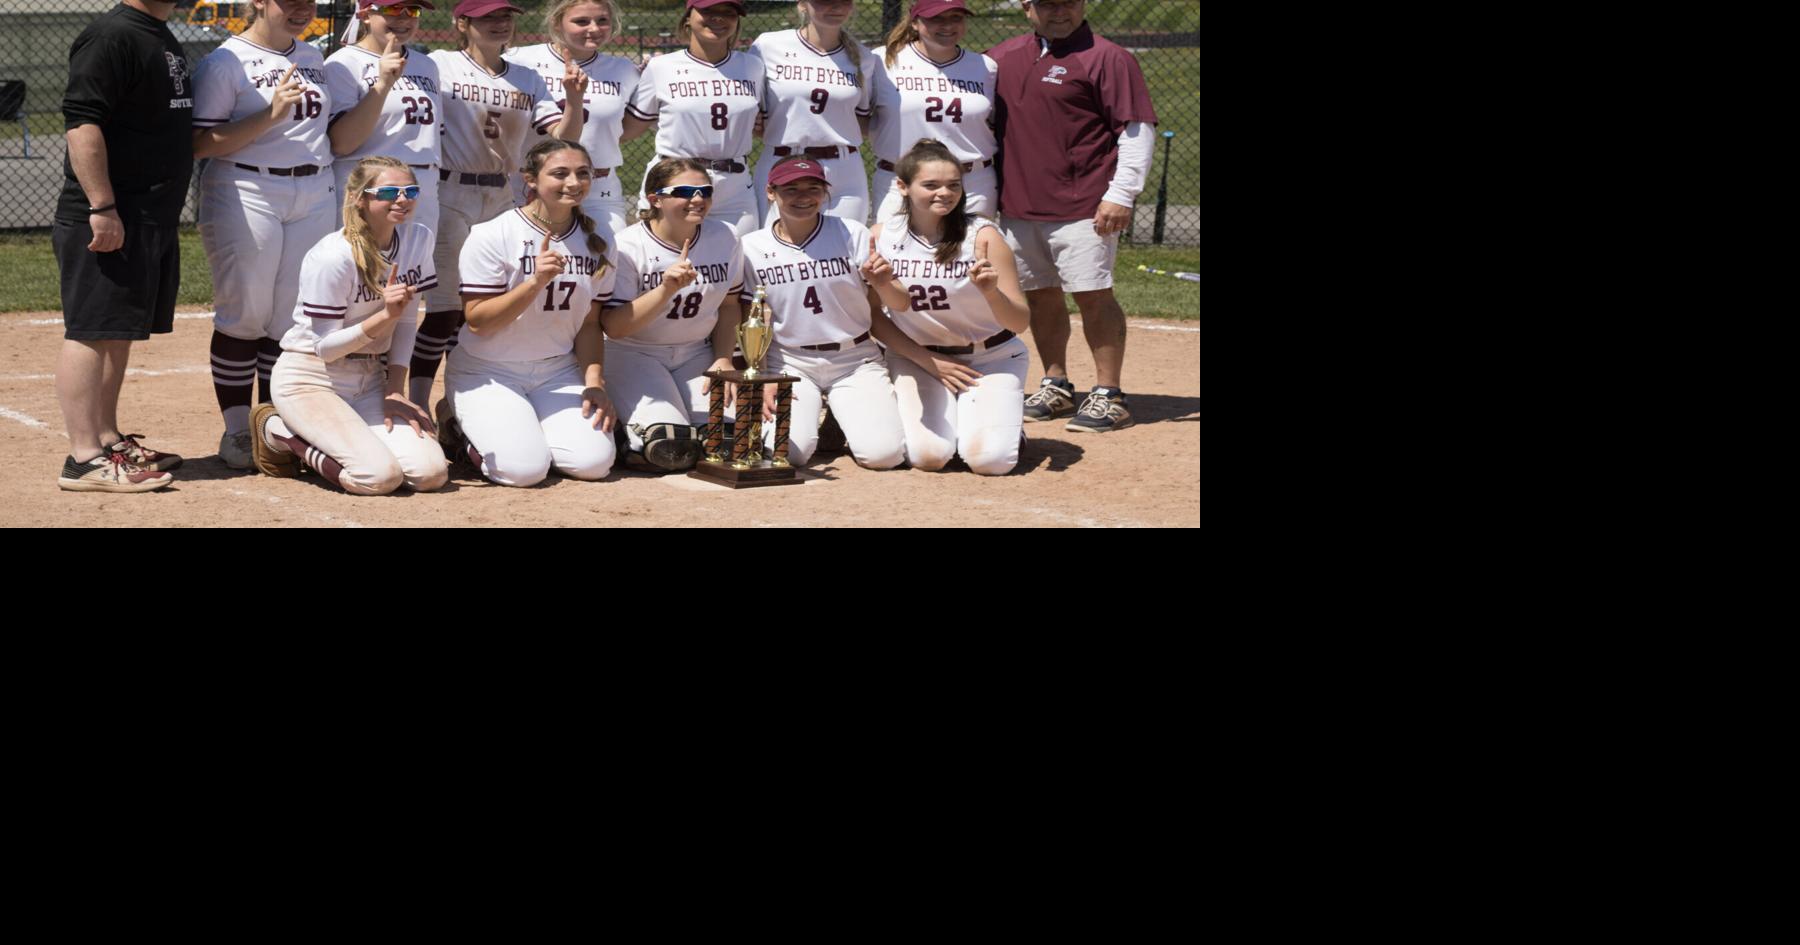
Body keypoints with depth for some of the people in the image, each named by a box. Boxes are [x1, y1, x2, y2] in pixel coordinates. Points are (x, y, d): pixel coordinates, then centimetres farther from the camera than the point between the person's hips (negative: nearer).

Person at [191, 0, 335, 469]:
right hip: (245, 196, -6)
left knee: (292, 317, 8)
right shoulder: (225, 62, -8)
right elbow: (200, 144, -14)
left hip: (314, 197, 6)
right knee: (244, 316, 0)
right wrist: (270, 115, -21)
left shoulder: (313, 58, 14)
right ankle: (237, 430, 10)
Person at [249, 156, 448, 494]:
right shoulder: (332, 257, -21)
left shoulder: (418, 239, -1)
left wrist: (395, 390, -2)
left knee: (430, 472, -13)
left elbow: (406, 322, 7)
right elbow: (325, 348, -19)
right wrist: (385, 316, -30)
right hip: (311, 380, -7)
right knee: (380, 476, -26)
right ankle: (279, 431, 2)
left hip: (369, 380, 7)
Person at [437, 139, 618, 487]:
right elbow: (477, 321, -17)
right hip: (487, 373, -5)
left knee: (594, 461, -16)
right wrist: (535, 283, -28)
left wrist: (595, 383, -6)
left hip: (557, 373, 5)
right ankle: (459, 426, 8)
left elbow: (589, 323, 8)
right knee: (526, 467, -24)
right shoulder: (492, 236, -14)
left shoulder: (595, 242, 3)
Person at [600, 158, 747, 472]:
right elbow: (613, 328, -20)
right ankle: (625, 434, 8)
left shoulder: (724, 239, -1)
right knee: (671, 450, -26)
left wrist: (723, 359, -1)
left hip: (697, 356, 5)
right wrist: (666, 290, -31)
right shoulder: (628, 247, -15)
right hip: (635, 355, -5)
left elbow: (729, 306, 13)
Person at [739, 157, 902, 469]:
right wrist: (762, 380, -6)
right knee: (789, 450, -25)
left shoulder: (854, 235, -3)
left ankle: (846, 416, 16)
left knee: (883, 453, -20)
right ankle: (808, 414, 13)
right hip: (789, 362, 0)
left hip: (855, 360, 0)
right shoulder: (752, 247, -1)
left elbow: (886, 306, -6)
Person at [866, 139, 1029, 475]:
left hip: (991, 357, -1)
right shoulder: (882, 236, -10)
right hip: (917, 357, 2)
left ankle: (1006, 420, 16)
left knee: (990, 459, -20)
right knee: (926, 455, -19)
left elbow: (1020, 323, -19)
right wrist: (930, 362, -12)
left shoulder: (982, 236, -17)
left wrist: (992, 292, -39)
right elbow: (873, 316, -4)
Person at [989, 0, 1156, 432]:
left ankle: (1108, 394, -1)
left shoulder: (1107, 59, -6)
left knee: (1093, 296, -6)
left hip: (1083, 209, -6)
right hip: (1018, 206, 6)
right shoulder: (1002, 58, 12)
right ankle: (1055, 386, 23)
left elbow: (1137, 129, -9)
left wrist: (1121, 194, -15)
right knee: (1040, 296, 12)